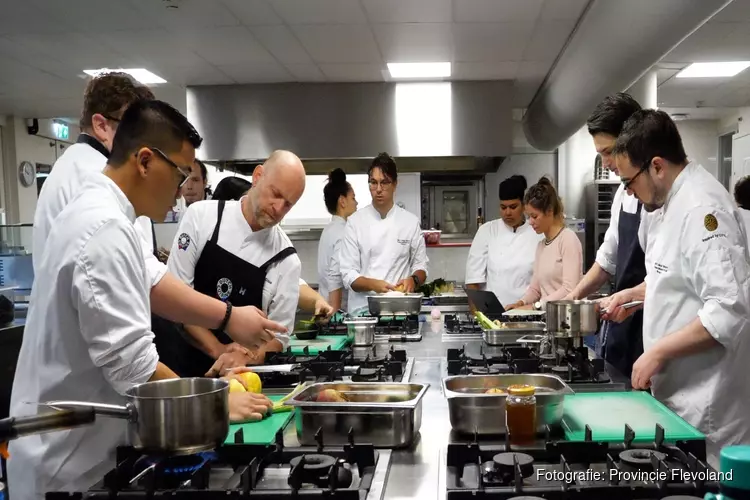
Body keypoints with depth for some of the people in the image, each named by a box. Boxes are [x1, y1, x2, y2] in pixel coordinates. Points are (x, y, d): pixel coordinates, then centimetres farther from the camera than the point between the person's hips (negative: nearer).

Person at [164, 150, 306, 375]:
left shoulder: (287, 259, -5)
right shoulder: (202, 215, -6)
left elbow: (278, 335, 0)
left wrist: (246, 359, -18)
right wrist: (217, 349, -13)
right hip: (180, 362, -2)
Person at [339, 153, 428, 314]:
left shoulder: (410, 221, 5)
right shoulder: (355, 222, 2)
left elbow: (420, 266, 12)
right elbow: (348, 274, 0)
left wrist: (413, 280, -9)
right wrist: (373, 284, -18)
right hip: (363, 307, -1)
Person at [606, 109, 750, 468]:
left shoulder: (703, 208, -21)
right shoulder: (670, 202, 10)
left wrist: (658, 352, -22)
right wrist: (635, 293, 10)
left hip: (704, 401, -9)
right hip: (676, 388, 9)